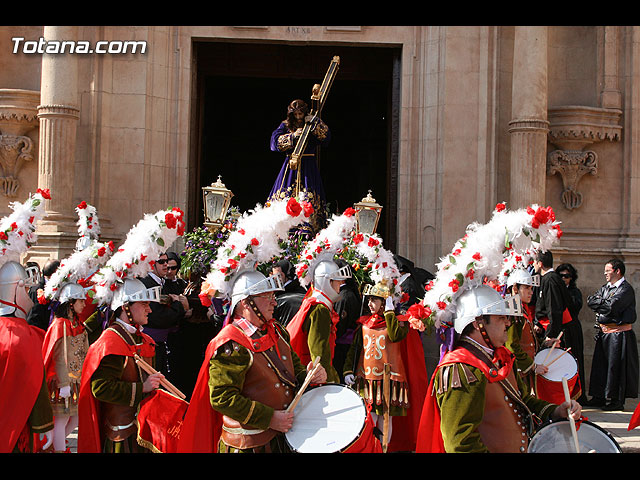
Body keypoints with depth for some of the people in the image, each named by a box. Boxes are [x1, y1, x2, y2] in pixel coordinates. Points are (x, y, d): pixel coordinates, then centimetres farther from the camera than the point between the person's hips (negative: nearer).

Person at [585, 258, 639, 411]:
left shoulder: (626, 289, -11)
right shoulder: (605, 287, 16)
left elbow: (612, 307, -22)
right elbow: (590, 301, 7)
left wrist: (599, 302, -5)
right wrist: (604, 302, -9)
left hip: (618, 334, -8)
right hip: (603, 332, 8)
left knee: (615, 367, -4)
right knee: (600, 365, 10)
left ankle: (616, 401, 2)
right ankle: (600, 397, 19)